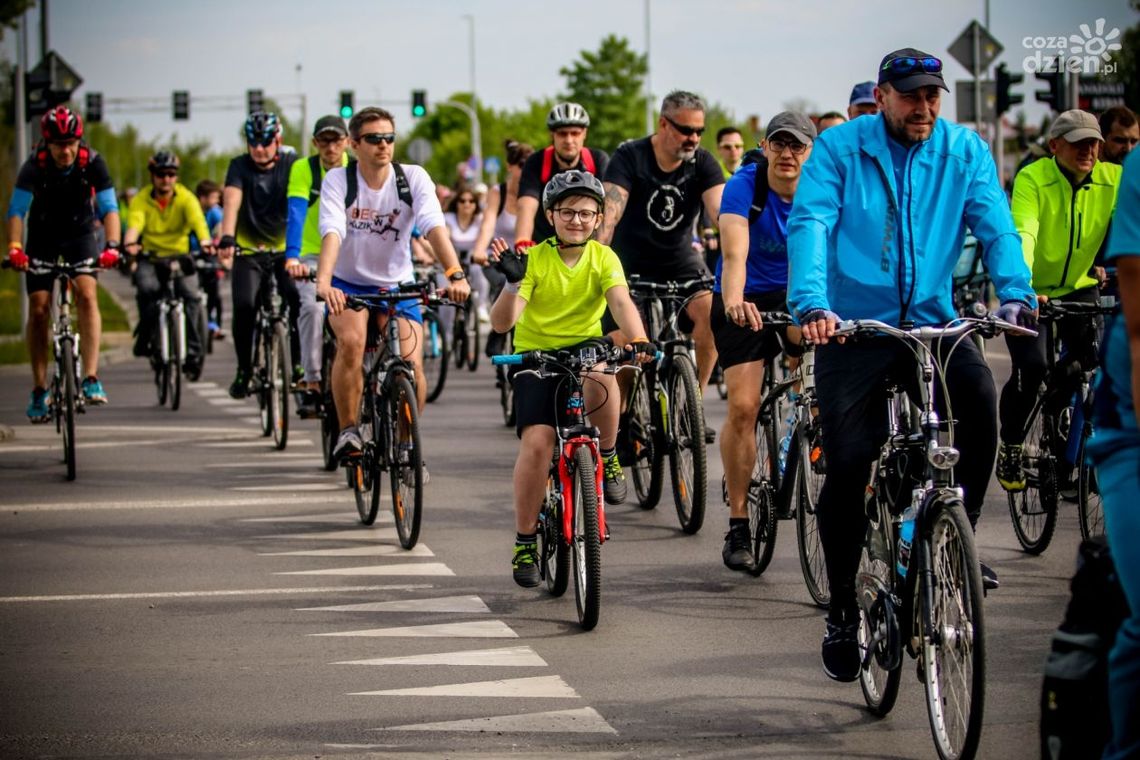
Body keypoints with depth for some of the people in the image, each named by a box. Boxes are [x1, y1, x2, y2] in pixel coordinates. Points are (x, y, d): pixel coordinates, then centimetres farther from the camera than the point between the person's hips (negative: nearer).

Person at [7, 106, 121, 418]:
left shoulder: (92, 162, -22)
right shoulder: (34, 166, -23)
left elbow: (109, 207, -25)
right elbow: (16, 210, -27)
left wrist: (111, 246, -40)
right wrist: (14, 247, -42)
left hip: (80, 235, -1)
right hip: (43, 239, 1)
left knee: (86, 294, -23)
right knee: (38, 308, -6)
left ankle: (91, 378, -27)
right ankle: (39, 390, 2)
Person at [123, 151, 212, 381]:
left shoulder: (186, 198, -7)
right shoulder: (141, 201, -7)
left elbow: (197, 220, -25)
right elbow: (134, 224, -25)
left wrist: (206, 242, -46)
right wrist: (130, 244, -48)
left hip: (179, 257, 0)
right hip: (150, 258, 0)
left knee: (189, 293, -24)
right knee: (147, 288, -30)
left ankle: (193, 352, -15)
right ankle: (145, 338, -10)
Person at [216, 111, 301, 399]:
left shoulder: (291, 164, -7)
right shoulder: (240, 166, -7)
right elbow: (231, 202, -22)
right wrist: (227, 239, -39)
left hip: (285, 246, 0)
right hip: (249, 248, 0)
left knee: (298, 300, -19)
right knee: (244, 306, -19)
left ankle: (298, 364, 0)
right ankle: (244, 369, -2)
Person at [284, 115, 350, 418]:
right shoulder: (303, 170, -11)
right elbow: (296, 215, -23)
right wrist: (292, 257, -37)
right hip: (313, 255, -2)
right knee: (313, 307, -26)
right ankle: (311, 383, -20)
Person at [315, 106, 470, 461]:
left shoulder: (413, 177, -12)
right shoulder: (338, 180, -14)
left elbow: (434, 226, -25)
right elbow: (332, 231, -30)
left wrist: (455, 274, -42)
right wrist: (324, 281, -47)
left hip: (397, 286, 1)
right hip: (348, 283, -1)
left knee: (411, 365, -15)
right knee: (352, 341, -30)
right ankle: (347, 431, -14)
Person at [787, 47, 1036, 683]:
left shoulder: (964, 150, 2)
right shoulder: (840, 148, -4)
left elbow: (996, 226, -7)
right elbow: (810, 224, -15)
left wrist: (1016, 294, -25)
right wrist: (812, 303, -32)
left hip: (933, 322, 2)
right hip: (853, 328, -1)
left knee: (980, 396, -28)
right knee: (848, 466, -9)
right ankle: (843, 611, 10)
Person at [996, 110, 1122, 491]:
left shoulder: (1114, 180, -10)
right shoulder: (1032, 179, -20)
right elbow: (1022, 233, -33)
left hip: (1080, 287, 4)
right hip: (1032, 291, -4)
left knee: (1095, 368, -7)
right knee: (1031, 367, -19)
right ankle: (1010, 448, 4)